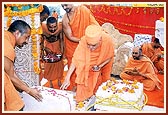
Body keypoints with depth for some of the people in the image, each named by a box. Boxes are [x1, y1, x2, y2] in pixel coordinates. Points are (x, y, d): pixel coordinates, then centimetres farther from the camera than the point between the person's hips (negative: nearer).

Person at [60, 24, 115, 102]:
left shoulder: (108, 41, -39)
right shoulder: (83, 41, -40)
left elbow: (110, 57, -18)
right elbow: (76, 59, -34)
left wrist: (100, 66, -31)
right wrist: (67, 78, -37)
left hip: (103, 63, 1)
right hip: (89, 63, 0)